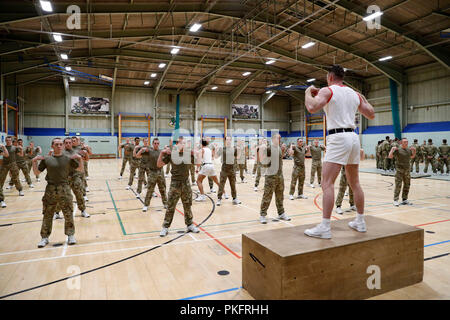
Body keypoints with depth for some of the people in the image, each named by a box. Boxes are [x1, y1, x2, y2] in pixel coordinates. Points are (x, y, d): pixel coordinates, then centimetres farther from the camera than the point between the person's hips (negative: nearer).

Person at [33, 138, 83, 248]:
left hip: (64, 189, -1)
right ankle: (44, 237, 22)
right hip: (50, 189, 1)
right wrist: (34, 161, -5)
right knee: (47, 215, 9)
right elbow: (36, 172, 9)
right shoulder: (46, 159, 4)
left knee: (68, 214, 4)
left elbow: (80, 169, 3)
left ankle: (70, 235, 17)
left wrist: (80, 158, -11)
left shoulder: (68, 159, 3)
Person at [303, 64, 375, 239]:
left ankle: (325, 227, -14)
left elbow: (312, 108, -19)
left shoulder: (327, 91, -2)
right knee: (355, 183, 16)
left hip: (338, 138, -7)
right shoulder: (354, 93, 17)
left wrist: (308, 92, -1)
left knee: (327, 183, -10)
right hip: (353, 137, 8)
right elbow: (371, 114, 23)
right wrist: (364, 100, 38)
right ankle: (360, 222, 25)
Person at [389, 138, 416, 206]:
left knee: (407, 185, 12)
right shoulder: (398, 150, -9)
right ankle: (395, 200, -3)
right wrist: (392, 149, -27)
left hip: (407, 170, 7)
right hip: (399, 170, -7)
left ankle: (405, 199, 23)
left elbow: (412, 156, 27)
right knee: (398, 186, -8)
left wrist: (414, 150, 11)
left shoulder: (409, 149, 10)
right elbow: (390, 156, -15)